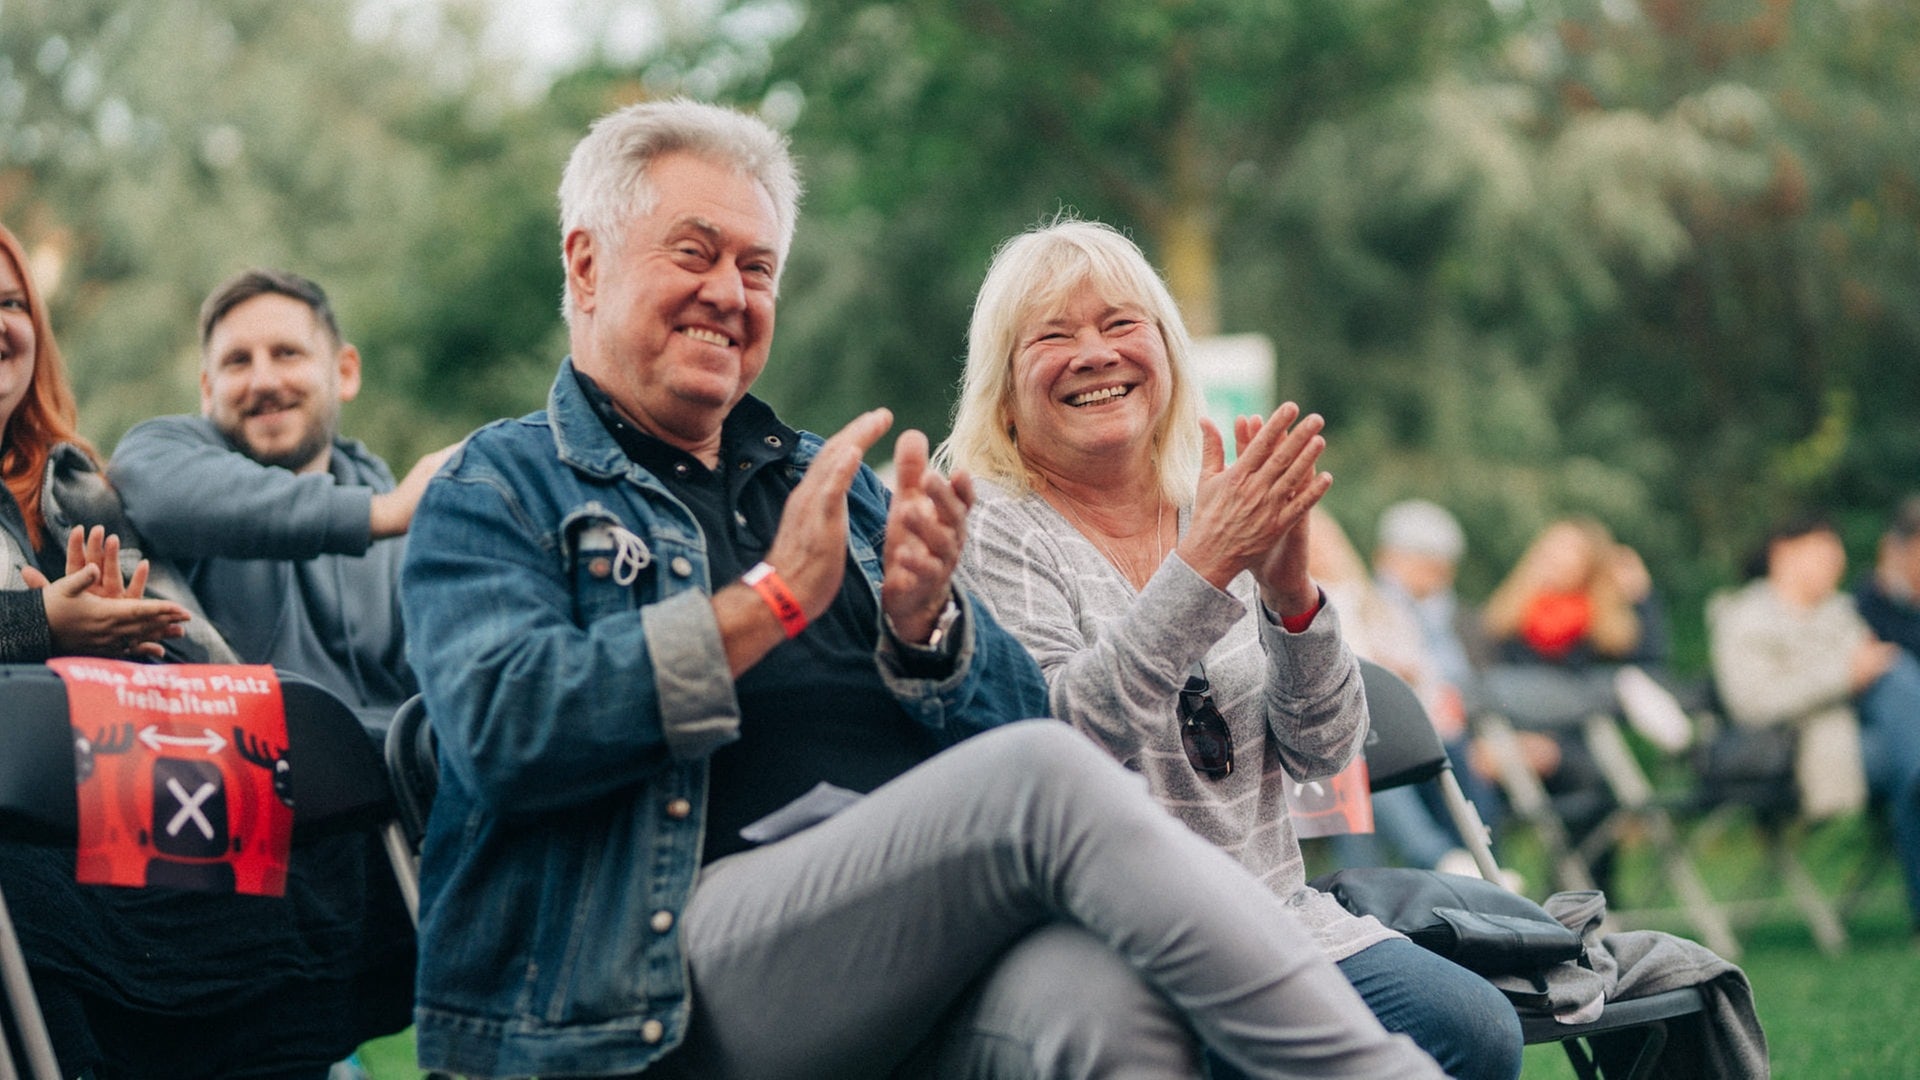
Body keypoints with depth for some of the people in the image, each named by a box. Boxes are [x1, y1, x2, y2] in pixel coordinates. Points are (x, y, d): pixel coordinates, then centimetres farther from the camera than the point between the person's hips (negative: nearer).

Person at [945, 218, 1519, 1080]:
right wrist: (1203, 567, -25)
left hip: (1280, 917, 6)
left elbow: (1323, 751, 5)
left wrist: (1290, 594, -13)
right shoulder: (988, 533, -3)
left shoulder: (1222, 515, 12)